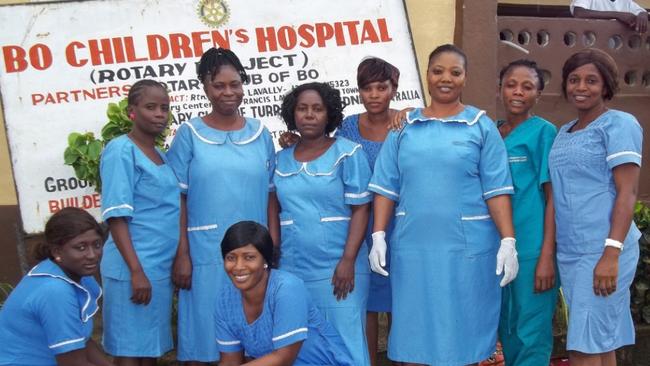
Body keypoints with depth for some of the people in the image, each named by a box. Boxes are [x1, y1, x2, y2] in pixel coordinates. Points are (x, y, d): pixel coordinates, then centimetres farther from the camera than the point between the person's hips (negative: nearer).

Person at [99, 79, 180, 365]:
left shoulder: (160, 156, 13)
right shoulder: (121, 150, -10)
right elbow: (116, 217, -16)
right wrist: (136, 271, -20)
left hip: (161, 266, 8)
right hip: (133, 269, -8)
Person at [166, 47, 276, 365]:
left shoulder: (260, 133, 7)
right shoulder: (189, 134, 1)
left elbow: (270, 195, 9)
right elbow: (177, 199, -1)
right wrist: (181, 255, -7)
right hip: (205, 253, -2)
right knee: (203, 338, 5)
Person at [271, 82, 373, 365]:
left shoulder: (347, 153, -2)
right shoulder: (281, 160, 10)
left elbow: (360, 209, -6)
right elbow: (275, 214, 13)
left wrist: (348, 261, -13)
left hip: (338, 269, -4)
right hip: (291, 271, 4)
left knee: (344, 342, 0)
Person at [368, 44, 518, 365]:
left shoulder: (481, 126, 3)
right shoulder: (404, 127, 9)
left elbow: (497, 190, -1)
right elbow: (386, 187, 7)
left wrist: (508, 241, -9)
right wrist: (378, 236, -1)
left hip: (467, 247, -2)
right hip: (413, 246, 2)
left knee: (462, 337, 5)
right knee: (414, 337, 7)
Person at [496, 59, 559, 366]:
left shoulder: (544, 132, -4)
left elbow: (553, 198, -8)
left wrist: (547, 257, -15)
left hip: (532, 250, -5)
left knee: (531, 335, 0)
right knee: (506, 330, 16)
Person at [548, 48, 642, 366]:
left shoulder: (619, 125, -5)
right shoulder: (564, 132, 16)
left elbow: (627, 192, -12)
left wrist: (611, 254, -21)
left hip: (601, 251, -7)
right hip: (569, 252, 7)